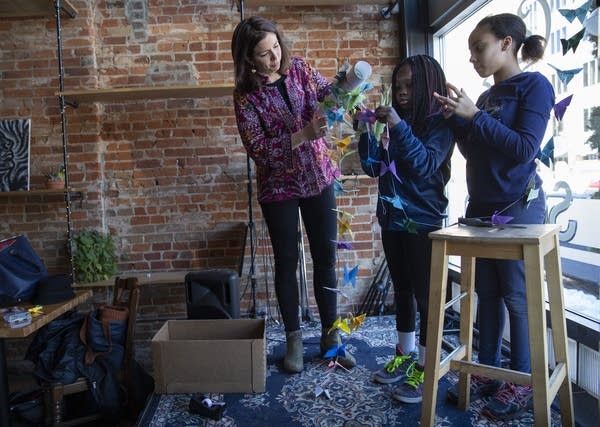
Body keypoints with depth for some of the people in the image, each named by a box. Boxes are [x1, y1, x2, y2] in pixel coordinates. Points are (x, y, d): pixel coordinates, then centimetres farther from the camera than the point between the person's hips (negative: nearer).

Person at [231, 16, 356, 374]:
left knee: (326, 258, 8)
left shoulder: (299, 68, -1)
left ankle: (331, 336, 24)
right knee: (287, 262, 7)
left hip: (319, 179, 4)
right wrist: (304, 134, -27)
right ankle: (294, 339, 25)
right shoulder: (246, 95, -12)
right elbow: (259, 149, -18)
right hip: (279, 187, -3)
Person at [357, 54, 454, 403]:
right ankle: (404, 356, 29)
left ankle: (424, 368, 12)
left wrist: (399, 127, -25)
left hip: (423, 223, -6)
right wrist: (366, 131, -4)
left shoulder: (440, 123, -6)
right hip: (392, 220, 7)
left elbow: (426, 165, -21)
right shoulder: (398, 124, 10)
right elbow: (374, 167, 7)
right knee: (402, 290, 15)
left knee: (425, 294, 0)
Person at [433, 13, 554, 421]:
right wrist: (457, 119, -1)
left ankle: (523, 383, 16)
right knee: (487, 293, 11)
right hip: (481, 207, 7)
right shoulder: (487, 96, 13)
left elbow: (525, 148, -17)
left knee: (518, 296, 1)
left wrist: (474, 116, -17)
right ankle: (487, 372, 23)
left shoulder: (535, 85, -6)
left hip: (518, 208, -7)